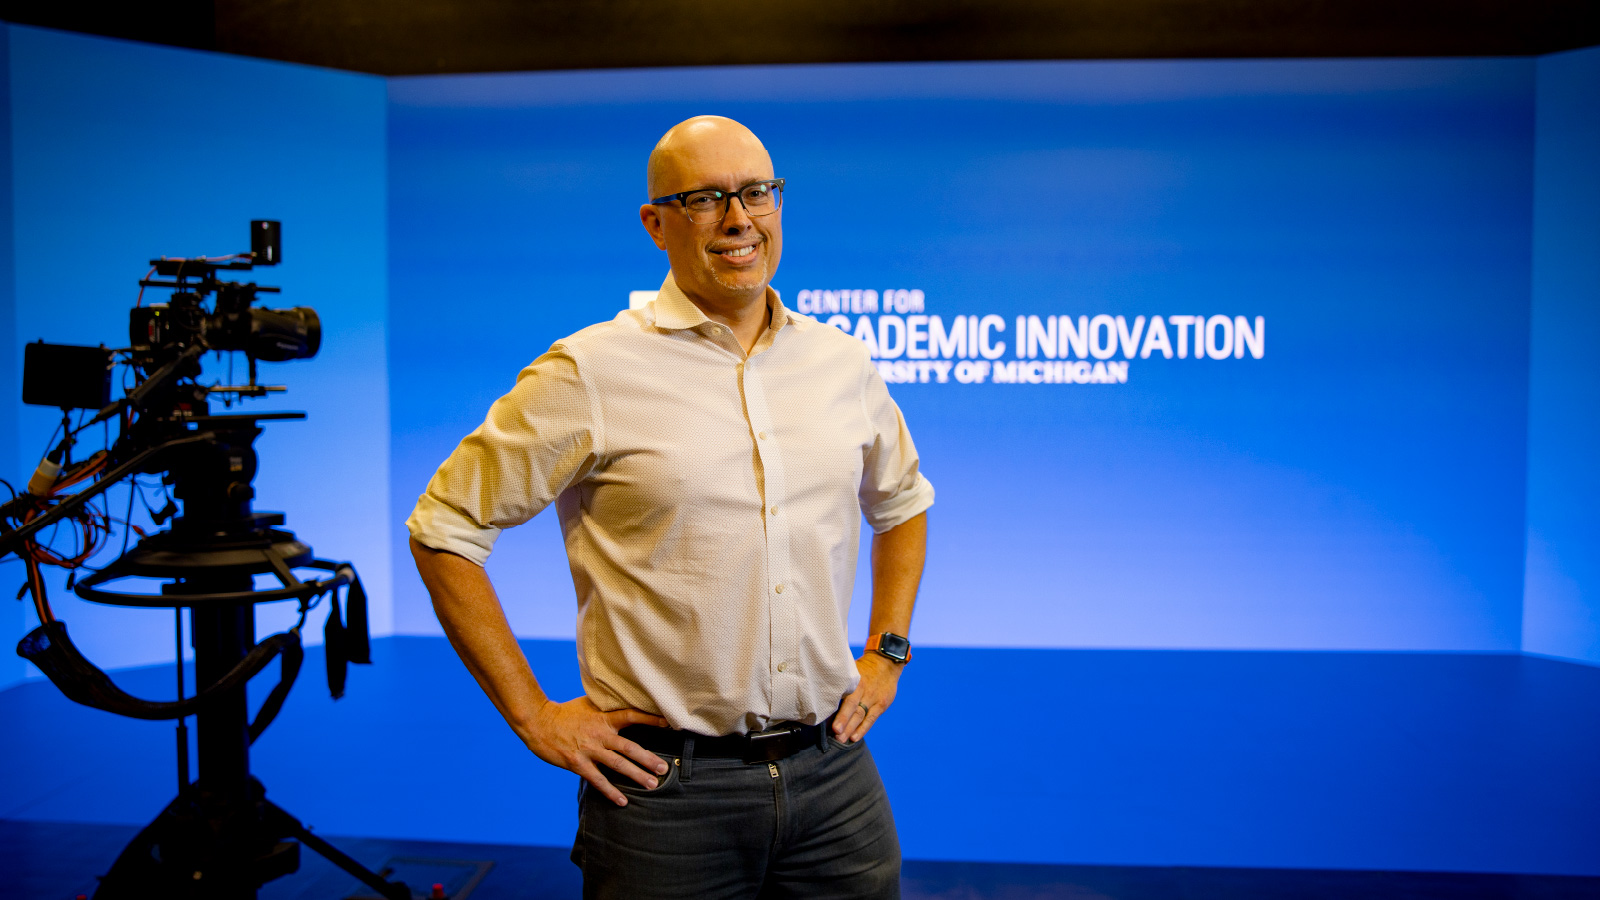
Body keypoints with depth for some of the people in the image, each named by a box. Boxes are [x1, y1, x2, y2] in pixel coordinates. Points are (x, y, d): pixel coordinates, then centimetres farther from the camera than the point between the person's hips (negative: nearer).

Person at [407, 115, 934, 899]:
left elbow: (903, 503, 23)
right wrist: (534, 716, -6)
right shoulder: (590, 374, -10)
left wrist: (887, 655, 13)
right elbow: (443, 531, -5)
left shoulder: (843, 365, 5)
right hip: (667, 785, -4)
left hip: (835, 774, 4)